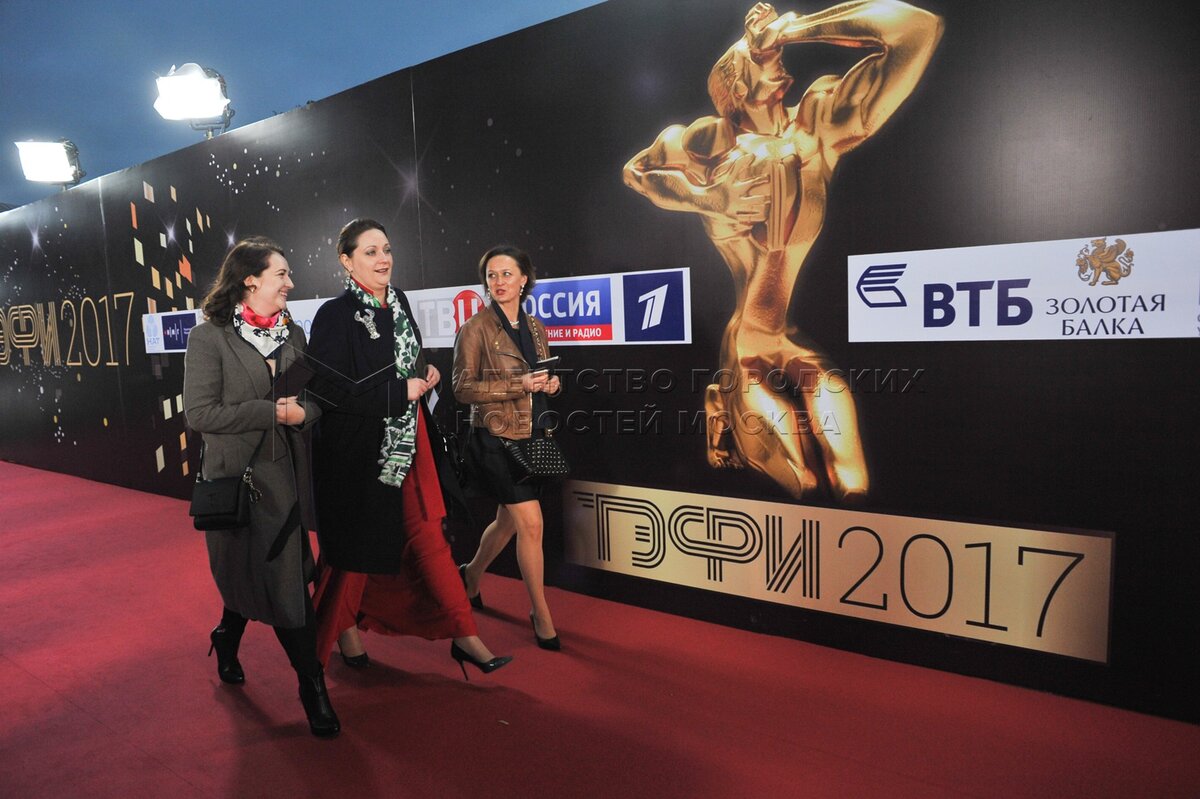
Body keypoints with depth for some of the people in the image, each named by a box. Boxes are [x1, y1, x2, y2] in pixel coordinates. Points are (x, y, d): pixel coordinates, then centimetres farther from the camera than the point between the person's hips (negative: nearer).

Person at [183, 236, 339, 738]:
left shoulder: (293, 335, 8)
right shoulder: (210, 338, -9)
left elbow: (315, 399, 11)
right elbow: (198, 413, -13)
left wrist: (302, 411, -12)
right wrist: (270, 412, -18)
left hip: (286, 475, 5)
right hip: (237, 478, -5)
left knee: (262, 578, 15)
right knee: (283, 586, -1)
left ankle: (227, 640, 44)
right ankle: (312, 685, 13)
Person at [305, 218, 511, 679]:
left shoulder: (398, 303, 7)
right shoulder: (335, 316, -13)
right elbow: (329, 389, -20)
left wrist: (425, 375, 1)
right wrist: (399, 391, -19)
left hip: (410, 441, 6)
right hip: (360, 447, -5)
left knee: (429, 534, 7)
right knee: (357, 543, 10)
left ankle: (463, 636, 14)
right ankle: (343, 628, 35)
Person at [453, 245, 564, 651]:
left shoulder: (535, 326, 9)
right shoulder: (476, 328, -9)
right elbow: (463, 389, -12)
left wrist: (552, 382, -4)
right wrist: (518, 385, -22)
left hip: (533, 438, 7)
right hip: (496, 439, -7)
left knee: (509, 521, 18)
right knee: (531, 523, -9)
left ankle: (471, 575, 45)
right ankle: (541, 614, 8)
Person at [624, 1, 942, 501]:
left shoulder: (817, 122, 5)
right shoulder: (714, 142, 3)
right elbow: (636, 171, 19)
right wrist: (711, 199, 2)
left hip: (816, 339, 2)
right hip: (753, 347, -1)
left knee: (853, 488, -9)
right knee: (806, 486, -5)